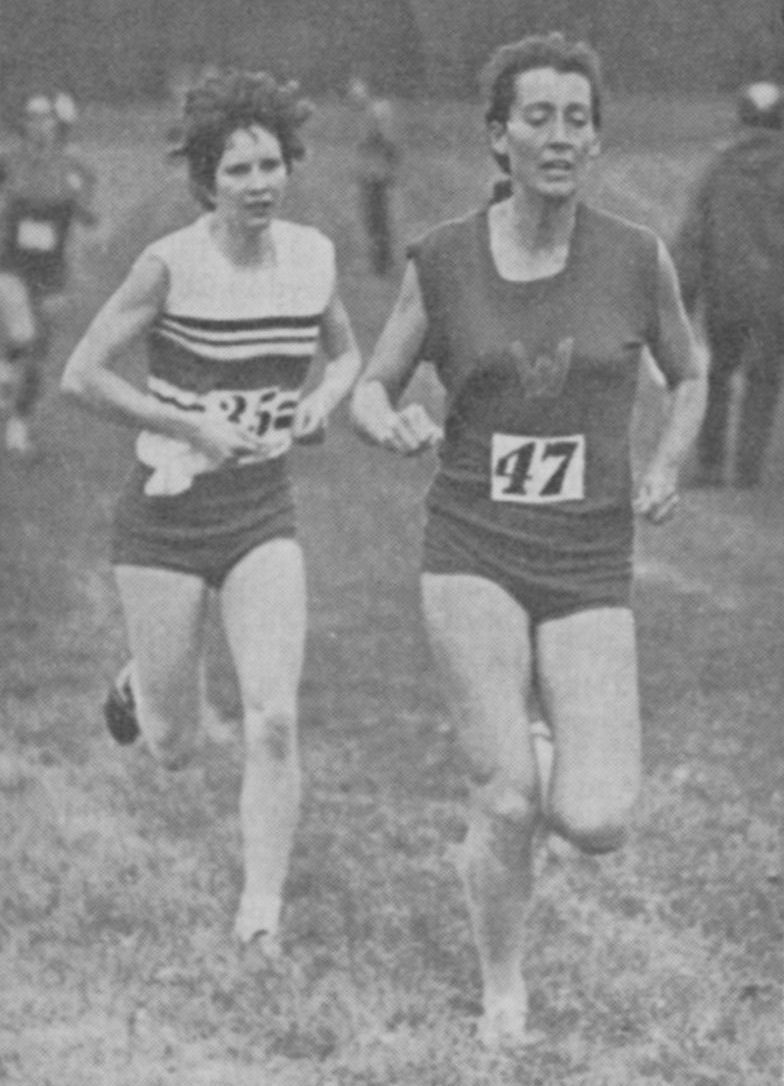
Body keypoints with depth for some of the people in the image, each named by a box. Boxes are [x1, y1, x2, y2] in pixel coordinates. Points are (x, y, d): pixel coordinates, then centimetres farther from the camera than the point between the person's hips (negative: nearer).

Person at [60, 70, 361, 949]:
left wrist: (324, 399, -4)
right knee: (173, 749, 7)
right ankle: (142, 681, 43)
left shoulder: (312, 255, -1)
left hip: (263, 515, 3)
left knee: (274, 722, -12)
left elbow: (346, 353, 17)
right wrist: (194, 428, -17)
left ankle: (261, 911, 0)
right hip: (166, 516, -3)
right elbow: (81, 376, -12)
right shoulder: (172, 264, -15)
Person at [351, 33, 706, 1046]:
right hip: (473, 554, -1)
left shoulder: (636, 258, -1)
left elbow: (689, 376, 16)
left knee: (596, 825, -12)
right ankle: (502, 990, 12)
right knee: (507, 806, -14)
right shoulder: (442, 259, -2)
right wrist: (395, 425, -15)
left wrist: (663, 467, -1)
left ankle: (556, 766, 25)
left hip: (590, 569, 1)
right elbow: (370, 390, 8)